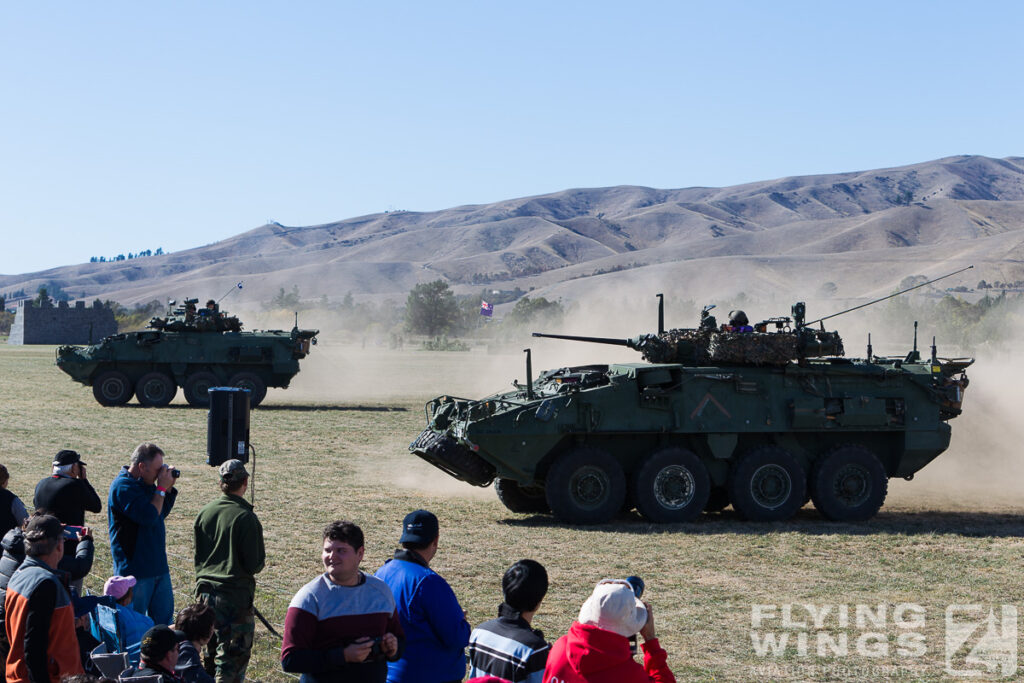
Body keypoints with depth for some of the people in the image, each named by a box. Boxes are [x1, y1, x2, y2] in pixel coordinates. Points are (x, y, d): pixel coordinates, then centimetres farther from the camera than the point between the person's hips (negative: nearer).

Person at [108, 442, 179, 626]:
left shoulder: (145, 484, 11)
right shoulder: (123, 486, -18)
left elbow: (162, 513, 20)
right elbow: (149, 517, -26)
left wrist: (169, 488, 6)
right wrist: (161, 488, -17)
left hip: (158, 567, 9)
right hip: (135, 568, -9)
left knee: (164, 616, 13)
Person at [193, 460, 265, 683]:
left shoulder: (205, 512, 4)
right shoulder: (245, 517, -15)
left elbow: (198, 556, 13)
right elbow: (255, 565, -13)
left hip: (205, 591, 6)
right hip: (236, 596, -6)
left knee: (208, 654, 18)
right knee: (233, 658, -2)